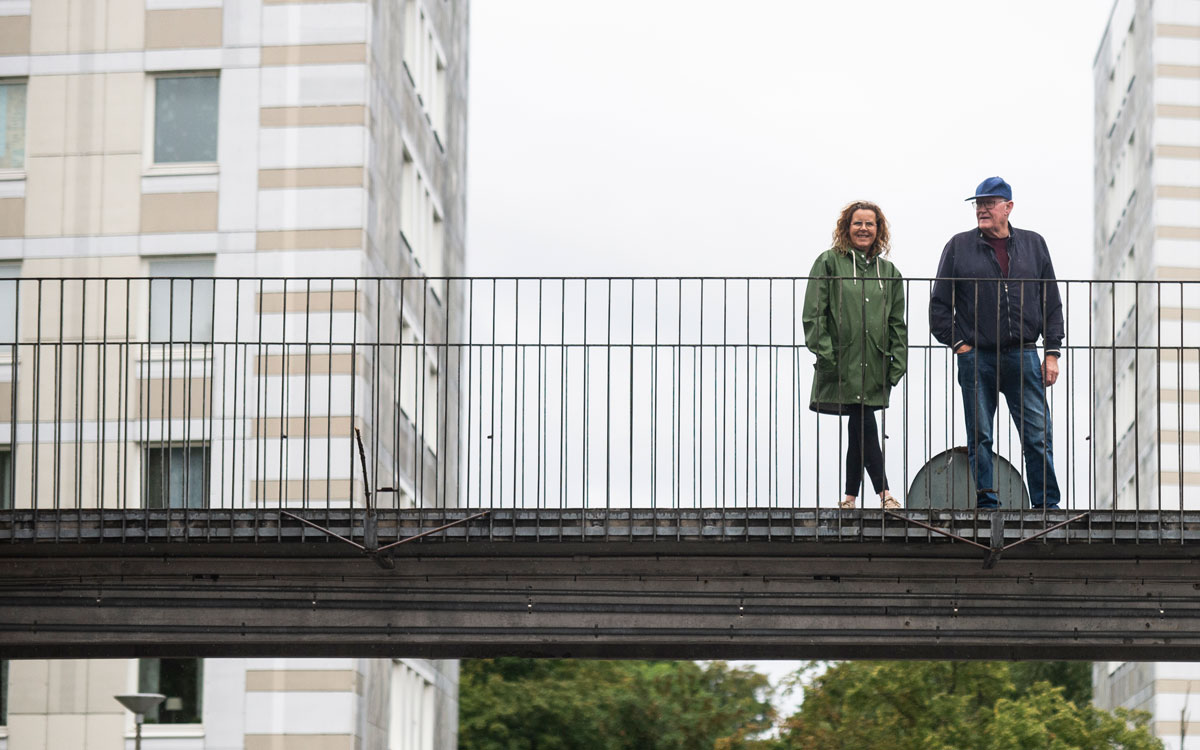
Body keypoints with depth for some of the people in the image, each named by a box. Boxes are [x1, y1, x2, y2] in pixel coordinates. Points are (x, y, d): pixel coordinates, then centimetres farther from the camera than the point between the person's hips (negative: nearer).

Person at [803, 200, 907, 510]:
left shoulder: (888, 272, 16)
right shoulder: (829, 263, 2)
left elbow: (897, 322, 16)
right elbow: (814, 313, -3)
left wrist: (898, 364, 6)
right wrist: (825, 354, -12)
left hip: (874, 368, 4)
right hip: (842, 365, -4)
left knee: (858, 431, 6)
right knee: (865, 427, -10)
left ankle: (849, 499, 13)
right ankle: (884, 494, -6)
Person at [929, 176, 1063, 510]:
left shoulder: (1033, 244, 11)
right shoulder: (959, 246, 6)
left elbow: (1052, 304, 13)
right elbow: (939, 304, 8)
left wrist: (1052, 352, 6)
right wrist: (958, 344, -2)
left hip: (1023, 356, 1)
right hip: (976, 358, -1)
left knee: (1039, 435, -3)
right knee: (979, 438, 2)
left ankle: (1047, 506, 1)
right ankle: (987, 505, 8)